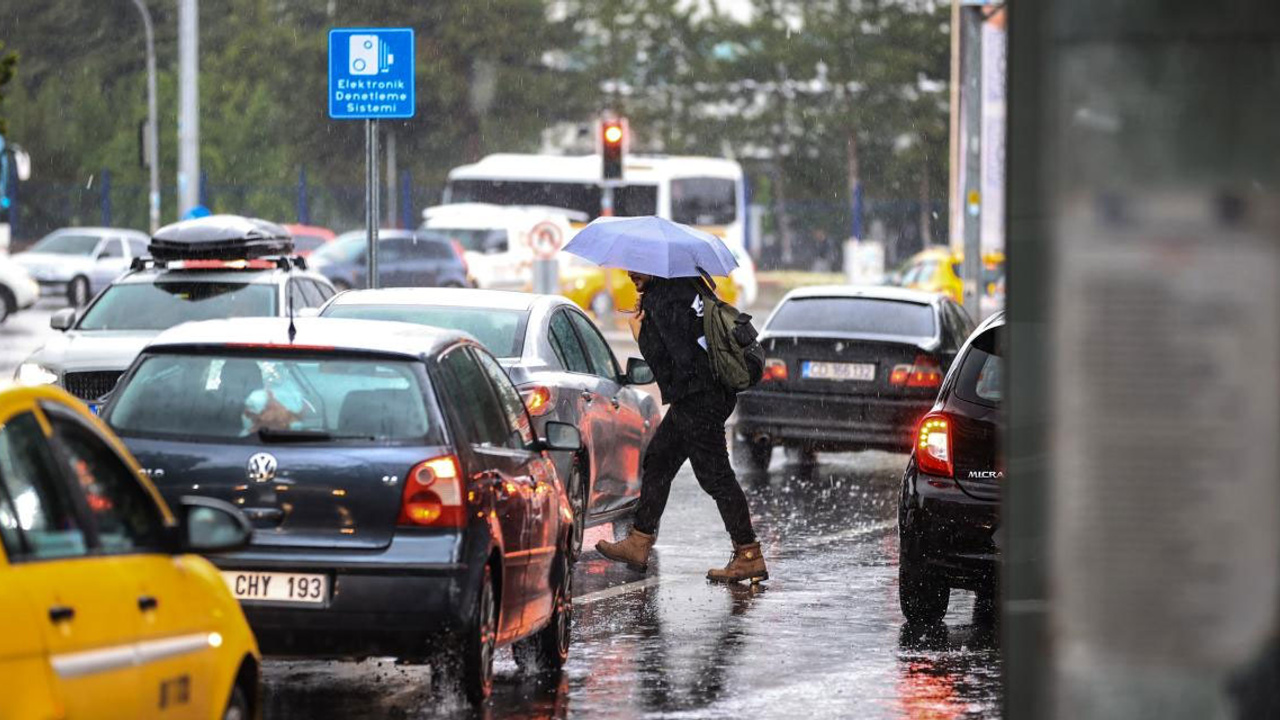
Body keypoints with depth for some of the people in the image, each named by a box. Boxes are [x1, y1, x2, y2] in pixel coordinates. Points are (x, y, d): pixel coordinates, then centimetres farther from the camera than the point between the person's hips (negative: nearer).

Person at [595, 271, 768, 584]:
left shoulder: (661, 299, -17)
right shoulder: (687, 284, 12)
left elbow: (659, 357, -21)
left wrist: (640, 332, -7)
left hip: (696, 400, -11)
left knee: (715, 476, -7)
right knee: (657, 462, 18)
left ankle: (749, 556, -5)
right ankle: (638, 544, 24)